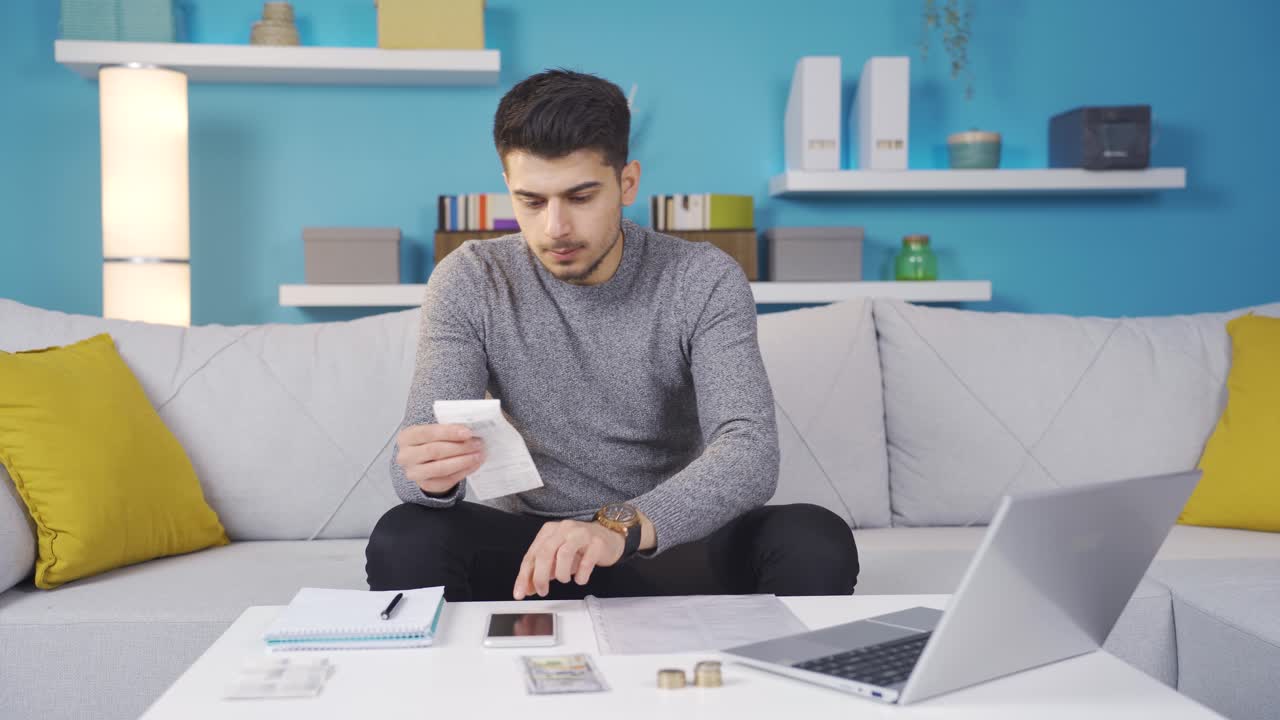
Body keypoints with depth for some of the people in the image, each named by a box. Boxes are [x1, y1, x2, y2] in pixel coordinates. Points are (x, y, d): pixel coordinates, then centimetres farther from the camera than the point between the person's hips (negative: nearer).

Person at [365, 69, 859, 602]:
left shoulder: (704, 282, -12)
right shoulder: (469, 282, -7)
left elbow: (751, 454, -26)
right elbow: (415, 462, -14)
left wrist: (623, 527, -45)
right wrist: (428, 474, -41)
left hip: (671, 539, 0)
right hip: (531, 540, 1)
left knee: (820, 543, -28)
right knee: (402, 542, -30)